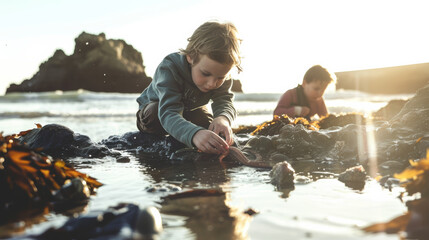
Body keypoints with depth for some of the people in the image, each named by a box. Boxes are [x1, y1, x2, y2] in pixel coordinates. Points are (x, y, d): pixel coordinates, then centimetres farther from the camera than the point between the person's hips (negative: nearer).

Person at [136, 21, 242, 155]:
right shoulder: (170, 68, -43)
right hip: (156, 105, -5)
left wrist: (223, 118, -61)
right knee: (154, 114, -38)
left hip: (191, 109, 5)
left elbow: (224, 101, -33)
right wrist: (194, 134, -76)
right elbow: (168, 113, -55)